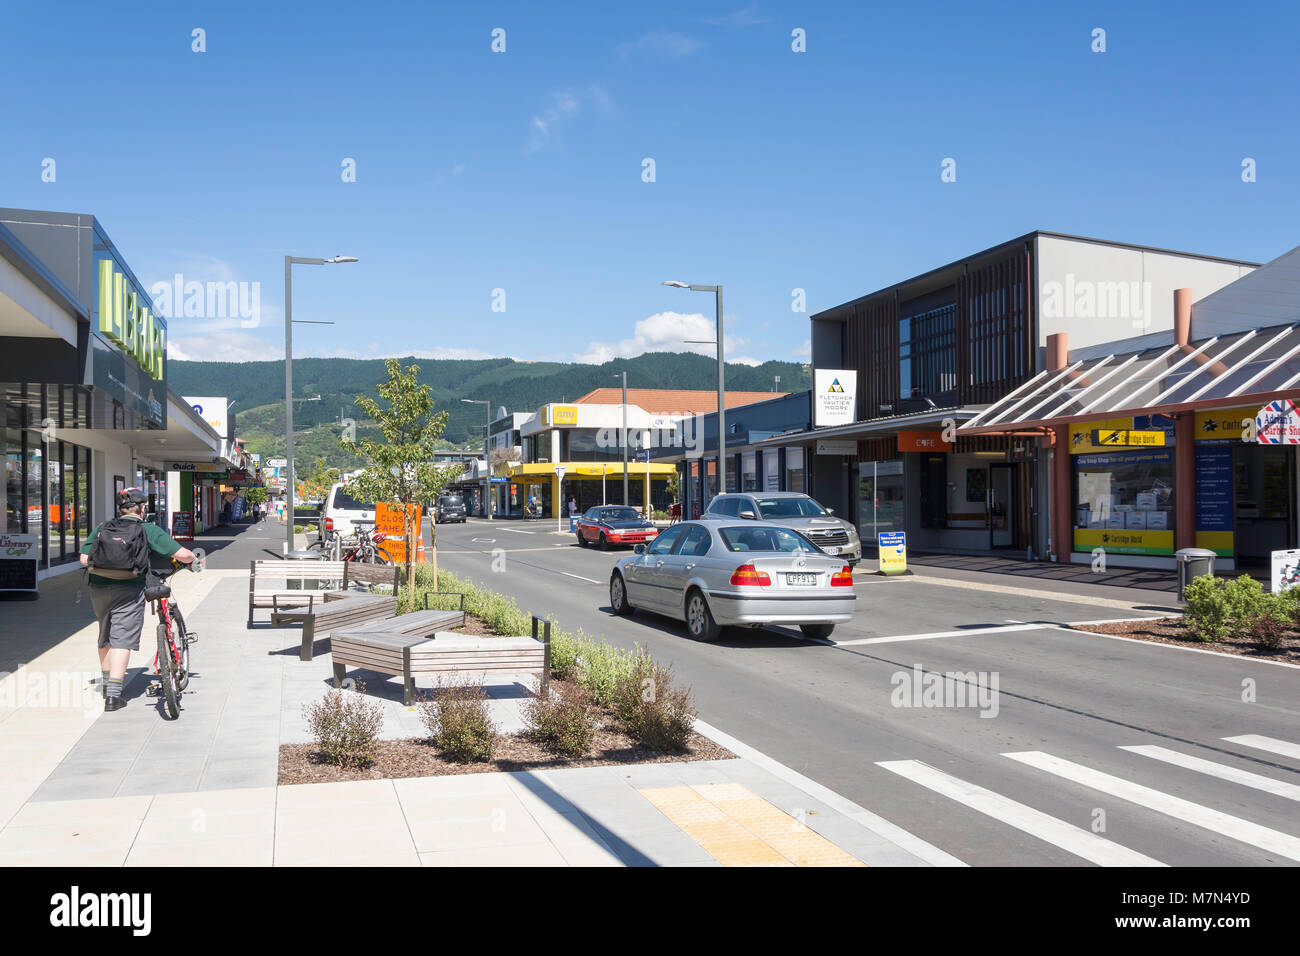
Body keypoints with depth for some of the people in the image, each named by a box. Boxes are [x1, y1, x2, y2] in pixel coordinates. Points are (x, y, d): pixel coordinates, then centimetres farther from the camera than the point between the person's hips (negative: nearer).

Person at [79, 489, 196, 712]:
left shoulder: (102, 528, 11)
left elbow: (84, 558, 3)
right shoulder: (149, 530, 2)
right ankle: (113, 695, -13)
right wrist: (192, 558, 18)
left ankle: (106, 683, 39)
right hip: (129, 591, -4)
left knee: (105, 637, 23)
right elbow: (182, 554, -4)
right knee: (122, 640, -4)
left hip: (99, 590, 4)